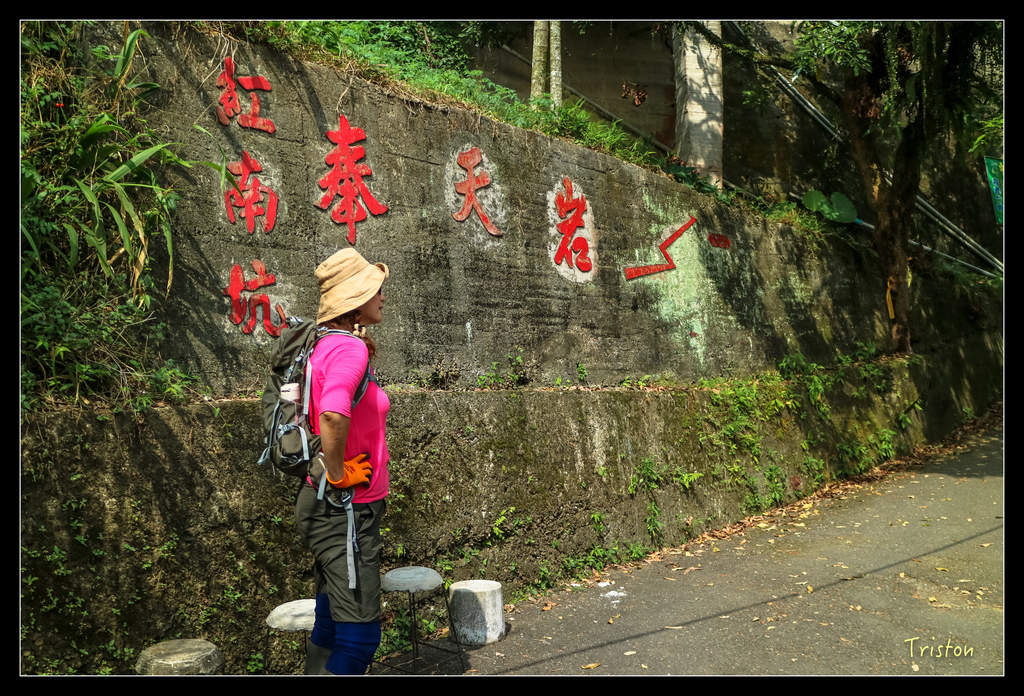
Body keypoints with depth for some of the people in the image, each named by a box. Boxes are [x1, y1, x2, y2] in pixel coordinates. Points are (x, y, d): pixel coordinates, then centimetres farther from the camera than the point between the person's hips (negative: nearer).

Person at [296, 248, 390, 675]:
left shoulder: (328, 345, 9)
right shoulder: (350, 347, -20)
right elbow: (333, 413, -38)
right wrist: (338, 475, -25)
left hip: (333, 508, 10)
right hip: (345, 509, -10)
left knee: (331, 624, 21)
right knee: (359, 636, -1)